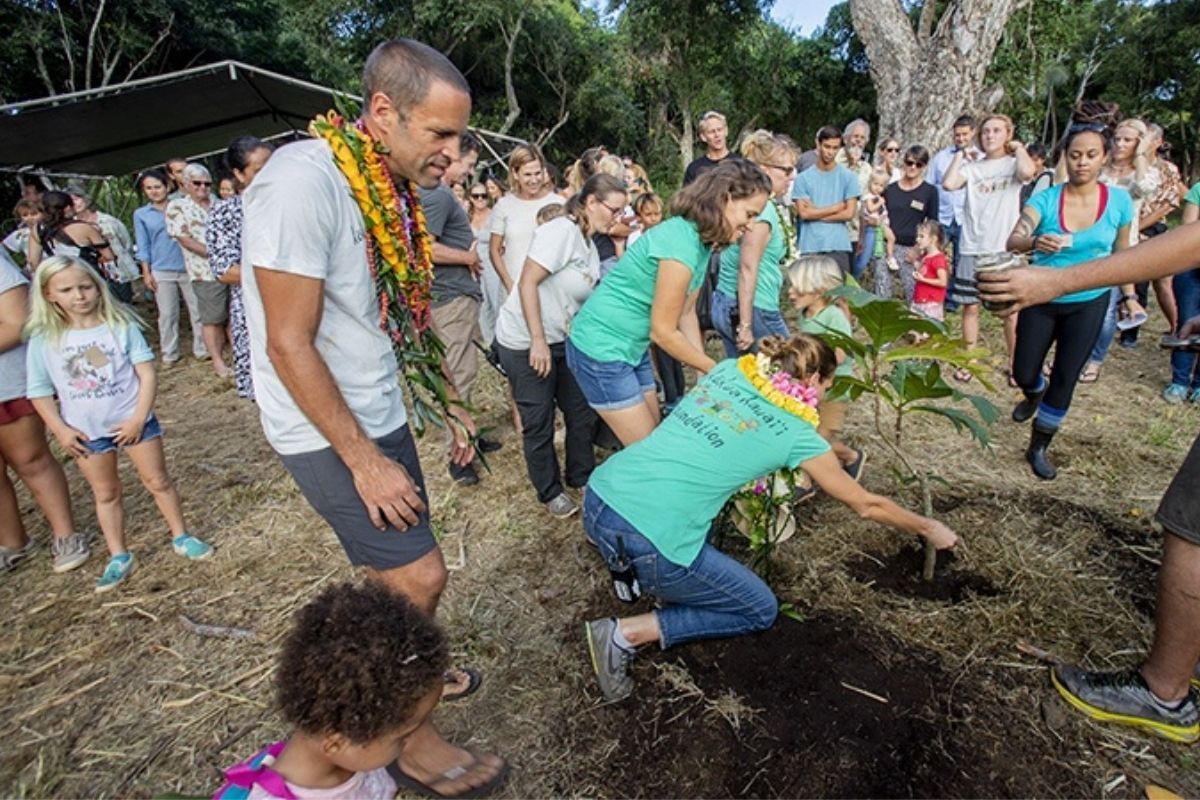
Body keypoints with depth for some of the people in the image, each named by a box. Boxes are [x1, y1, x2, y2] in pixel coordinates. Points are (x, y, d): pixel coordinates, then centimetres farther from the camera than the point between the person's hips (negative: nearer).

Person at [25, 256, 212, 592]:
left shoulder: (121, 325, -9)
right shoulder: (44, 339, -5)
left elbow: (147, 374, -10)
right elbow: (39, 391, 1)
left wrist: (139, 418, -15)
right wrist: (61, 431, -7)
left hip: (132, 421, -1)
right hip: (87, 431, 2)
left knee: (158, 481, 9)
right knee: (105, 494, 14)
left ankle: (181, 537, 24)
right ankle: (118, 556, 25)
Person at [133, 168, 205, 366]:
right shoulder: (140, 215, 7)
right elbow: (143, 246, 6)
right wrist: (146, 273, 1)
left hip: (188, 267, 0)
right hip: (161, 271, 0)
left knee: (197, 310, 2)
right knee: (167, 314, 4)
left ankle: (202, 349, 13)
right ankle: (169, 354, 15)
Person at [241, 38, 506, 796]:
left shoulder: (390, 187, 6)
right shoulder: (304, 181, -20)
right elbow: (289, 345, -21)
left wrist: (449, 405, 14)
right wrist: (363, 462, -18)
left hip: (381, 416, 8)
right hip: (328, 432, -8)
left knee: (399, 572, 18)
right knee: (420, 575, -4)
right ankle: (411, 739, 19)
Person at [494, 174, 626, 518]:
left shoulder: (589, 244, 9)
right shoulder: (561, 231, -17)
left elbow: (582, 296, 10)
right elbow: (527, 283, -21)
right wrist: (538, 341, -22)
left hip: (561, 340, 8)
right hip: (524, 341, -8)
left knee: (582, 412, 12)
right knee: (539, 422, 4)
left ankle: (581, 477, 32)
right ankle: (550, 492, 23)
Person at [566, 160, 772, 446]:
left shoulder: (702, 242, 3)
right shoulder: (680, 243, -26)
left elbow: (686, 314, 7)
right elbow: (662, 332, -21)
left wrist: (705, 371, 3)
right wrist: (714, 370, -10)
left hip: (633, 348, 9)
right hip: (601, 349, -9)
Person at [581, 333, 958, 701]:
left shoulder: (728, 369, 13)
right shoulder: (796, 434, 0)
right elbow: (866, 505, 15)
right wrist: (929, 528, 33)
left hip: (597, 497, 7)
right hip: (646, 542, -7)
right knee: (761, 611, 17)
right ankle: (628, 632, 4)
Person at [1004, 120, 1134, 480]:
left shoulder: (1119, 201, -5)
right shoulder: (1046, 198, -11)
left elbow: (1122, 254, 7)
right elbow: (1013, 240, -26)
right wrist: (1035, 242, -46)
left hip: (1088, 304, 1)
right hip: (1040, 299, 0)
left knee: (1065, 379, 3)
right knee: (1024, 373, 8)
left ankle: (1039, 448, 19)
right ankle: (1036, 393, 47)